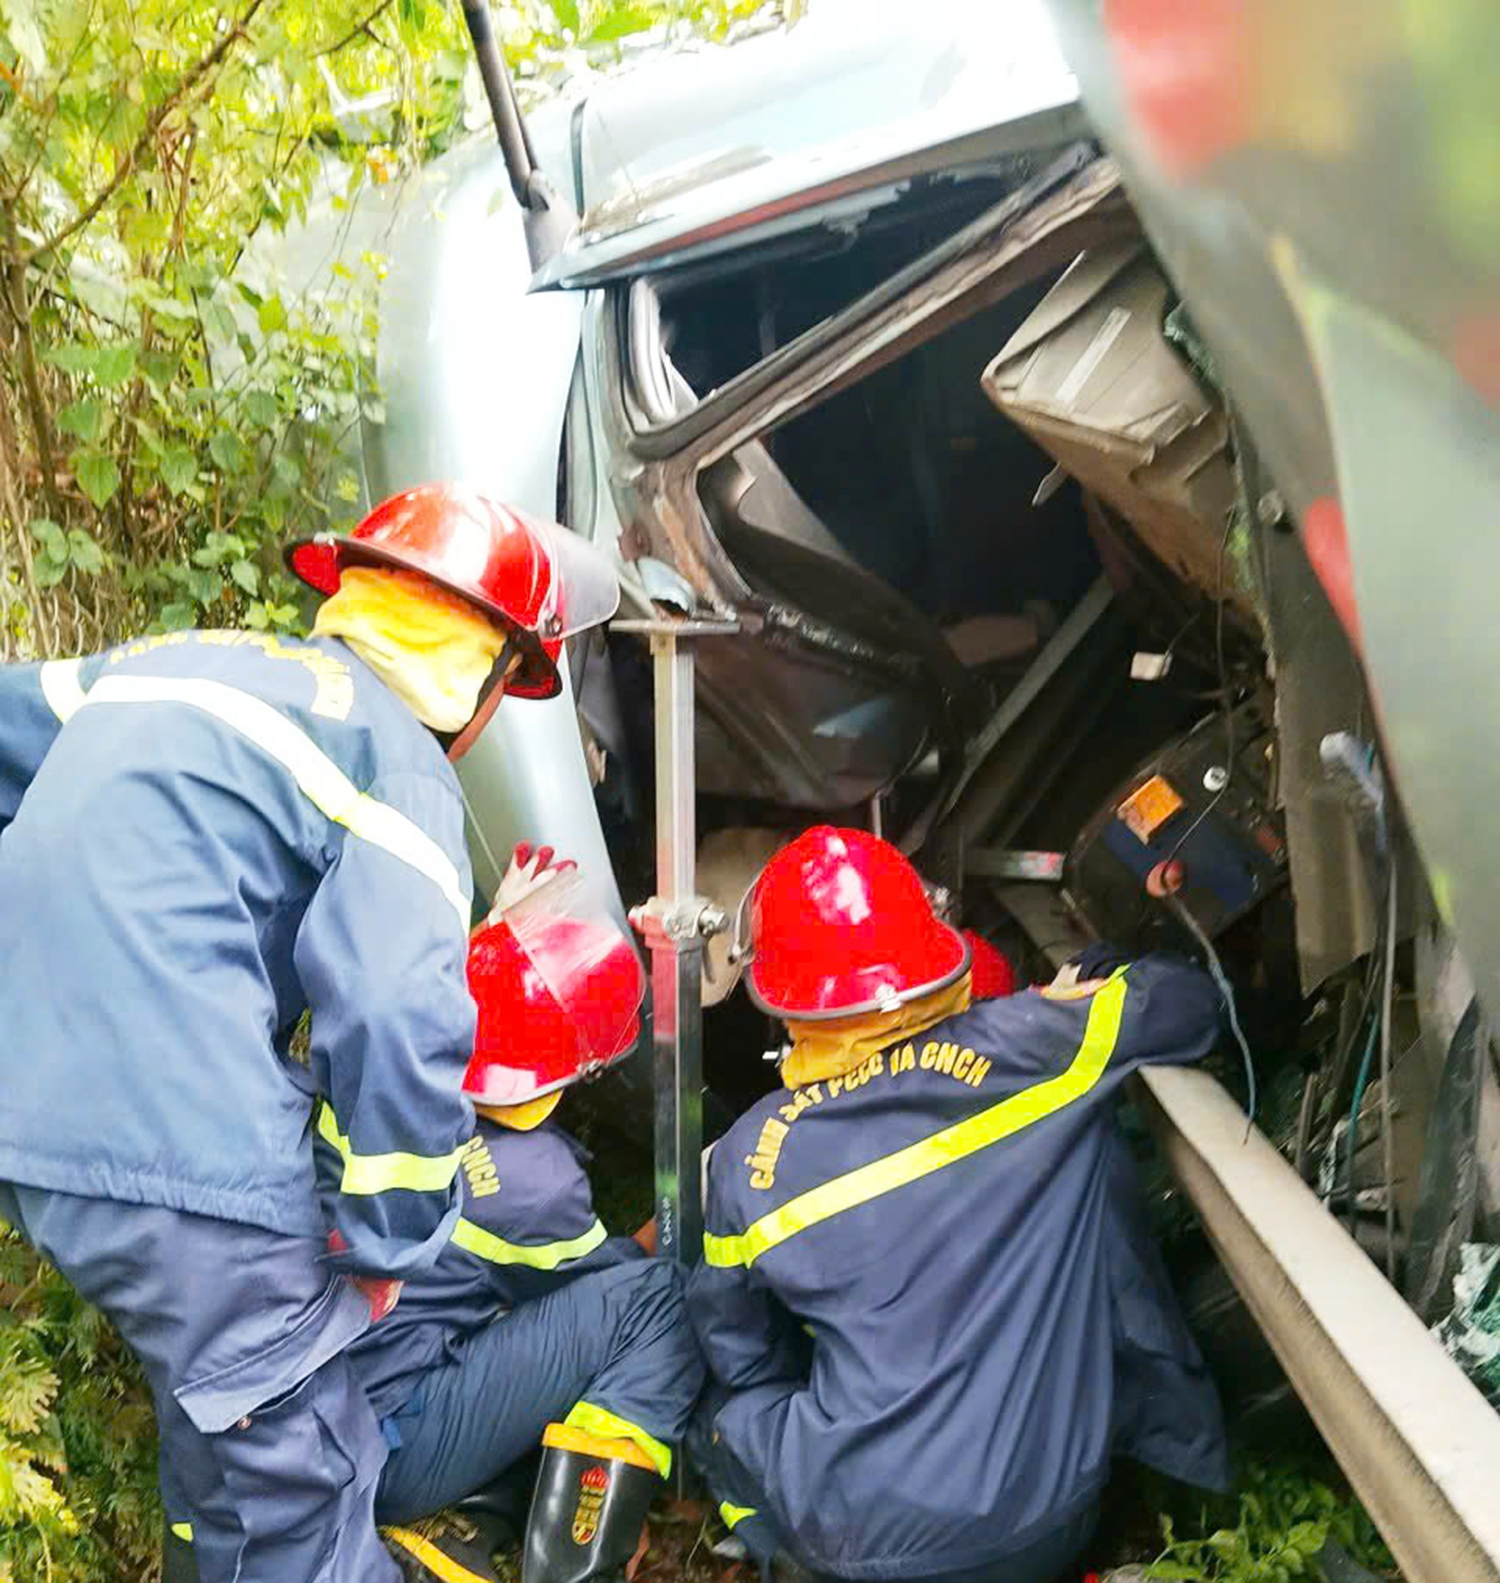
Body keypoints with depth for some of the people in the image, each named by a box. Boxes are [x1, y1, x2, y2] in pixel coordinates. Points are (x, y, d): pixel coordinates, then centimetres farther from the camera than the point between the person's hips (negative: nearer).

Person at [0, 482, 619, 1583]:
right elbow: (404, 1029, -17)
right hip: (180, 1160, -8)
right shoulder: (398, 768, -7)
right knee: (296, 1490, 4)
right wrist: (391, 1244, -4)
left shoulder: (172, 663, 17)